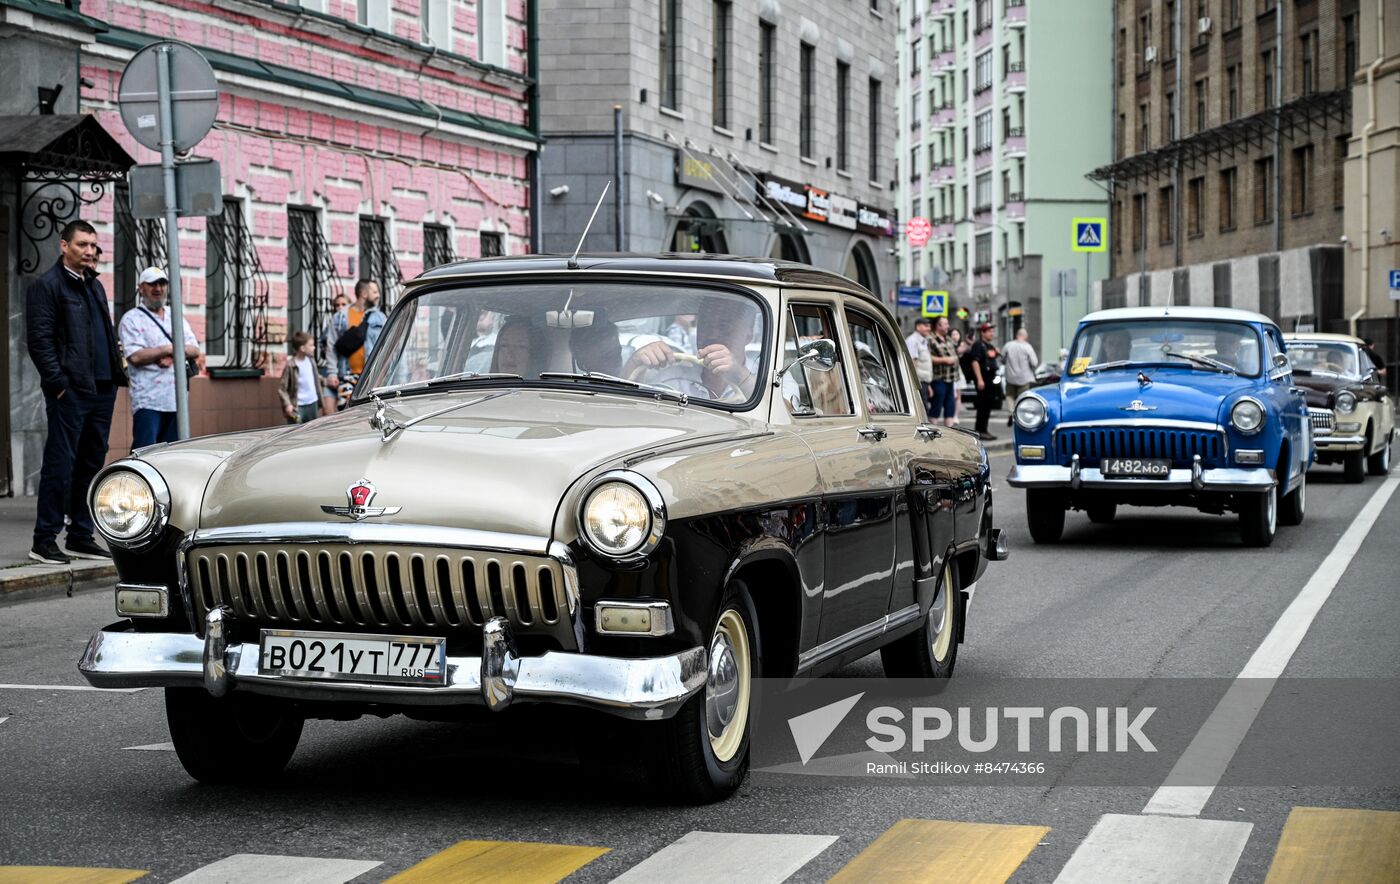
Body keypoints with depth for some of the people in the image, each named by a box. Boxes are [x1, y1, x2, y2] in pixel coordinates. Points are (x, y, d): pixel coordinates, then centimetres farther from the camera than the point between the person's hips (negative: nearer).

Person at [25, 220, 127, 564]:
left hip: (102, 390, 8)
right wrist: (58, 383, -16)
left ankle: (81, 536, 17)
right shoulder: (47, 286, -5)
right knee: (60, 464, -6)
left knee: (92, 464, 10)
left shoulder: (95, 286, 20)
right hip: (70, 392, -8)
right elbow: (40, 340, -11)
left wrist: (116, 373, 13)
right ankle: (44, 541, -1)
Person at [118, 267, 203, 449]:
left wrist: (173, 354, -11)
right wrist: (169, 348, -5)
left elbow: (195, 351, 9)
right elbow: (135, 356, -12)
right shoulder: (132, 319, 2)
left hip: (176, 400, 6)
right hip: (148, 401, -6)